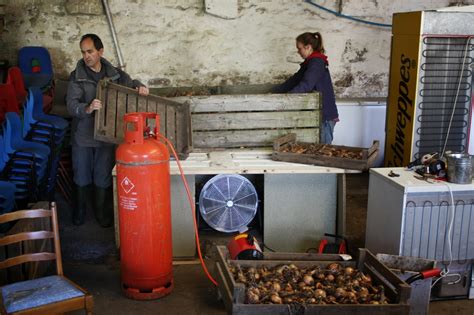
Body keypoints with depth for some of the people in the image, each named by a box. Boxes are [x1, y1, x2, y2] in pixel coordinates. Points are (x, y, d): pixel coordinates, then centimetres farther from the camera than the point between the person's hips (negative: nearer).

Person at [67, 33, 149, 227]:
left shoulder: (114, 74, 0)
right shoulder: (76, 77, -8)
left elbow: (130, 83, 16)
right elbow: (71, 105, -18)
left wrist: (140, 87, -9)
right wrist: (87, 108, -41)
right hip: (83, 136, -1)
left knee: (103, 178, 9)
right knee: (82, 176, 13)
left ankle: (103, 213, 27)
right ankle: (80, 210, 35)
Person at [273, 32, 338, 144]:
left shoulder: (317, 63, -15)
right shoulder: (310, 62, 16)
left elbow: (305, 86, -26)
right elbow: (294, 80, 15)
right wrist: (274, 92, 7)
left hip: (325, 115, -9)